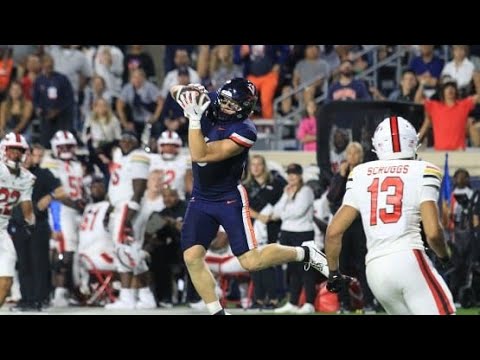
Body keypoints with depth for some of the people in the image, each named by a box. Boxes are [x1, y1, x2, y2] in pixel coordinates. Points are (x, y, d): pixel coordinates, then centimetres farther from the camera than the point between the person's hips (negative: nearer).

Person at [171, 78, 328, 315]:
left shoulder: (244, 131, -23)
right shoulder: (208, 103, -5)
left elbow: (201, 155, -29)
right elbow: (176, 91, 7)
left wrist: (194, 118, -33)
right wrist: (184, 92, -16)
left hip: (230, 199, -6)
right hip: (200, 198, 6)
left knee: (251, 261, -8)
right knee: (192, 257, -8)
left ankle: (305, 254, 15)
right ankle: (216, 311, 2)